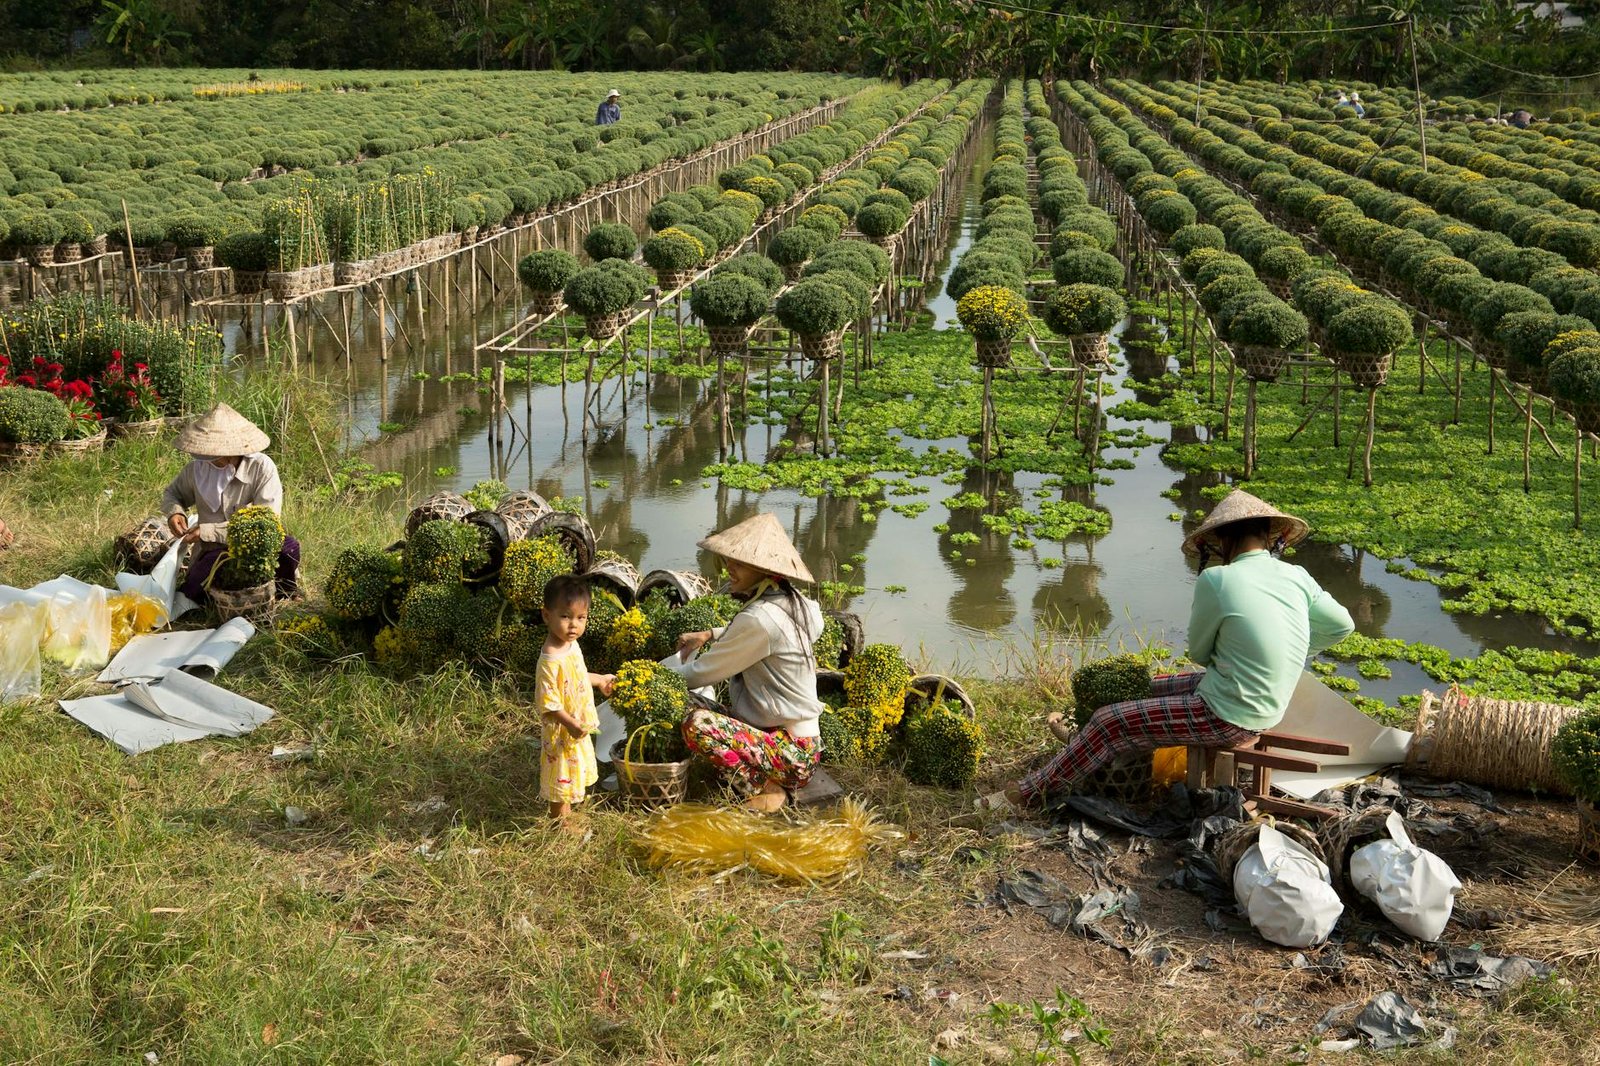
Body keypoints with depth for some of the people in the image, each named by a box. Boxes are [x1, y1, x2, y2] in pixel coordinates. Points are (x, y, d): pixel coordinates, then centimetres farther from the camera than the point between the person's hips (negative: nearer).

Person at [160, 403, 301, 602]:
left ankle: (283, 586, -2)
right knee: (194, 592, -31)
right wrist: (174, 512, -7)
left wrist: (208, 531, -22)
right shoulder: (198, 467, -1)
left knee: (289, 547, -35)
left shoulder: (262, 468, -15)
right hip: (215, 552, 3)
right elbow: (173, 493, 20)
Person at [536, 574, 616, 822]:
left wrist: (599, 680, 25)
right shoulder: (551, 660, -32)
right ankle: (560, 821, 27)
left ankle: (566, 810, 44)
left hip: (578, 724, 9)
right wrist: (570, 723, -33)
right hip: (561, 730, -9)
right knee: (562, 775, 9)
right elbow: (547, 702, -29)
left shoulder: (571, 645, -2)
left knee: (573, 772, 25)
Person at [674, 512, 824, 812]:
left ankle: (760, 791, -10)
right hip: (805, 745, 10)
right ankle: (769, 781, 12)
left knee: (697, 723, -24)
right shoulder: (791, 603, 6)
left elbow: (703, 673, -13)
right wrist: (710, 635, 18)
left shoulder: (760, 617, -22)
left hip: (790, 751, -10)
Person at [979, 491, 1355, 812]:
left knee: (1109, 723, 3)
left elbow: (1199, 652, -6)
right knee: (1152, 687, 26)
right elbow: (1342, 625, 7)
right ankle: (1088, 743, 46)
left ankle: (1026, 795, 13)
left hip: (1226, 716, -8)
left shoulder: (1217, 581, -20)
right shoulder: (1296, 576, -3)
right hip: (1263, 707, 8)